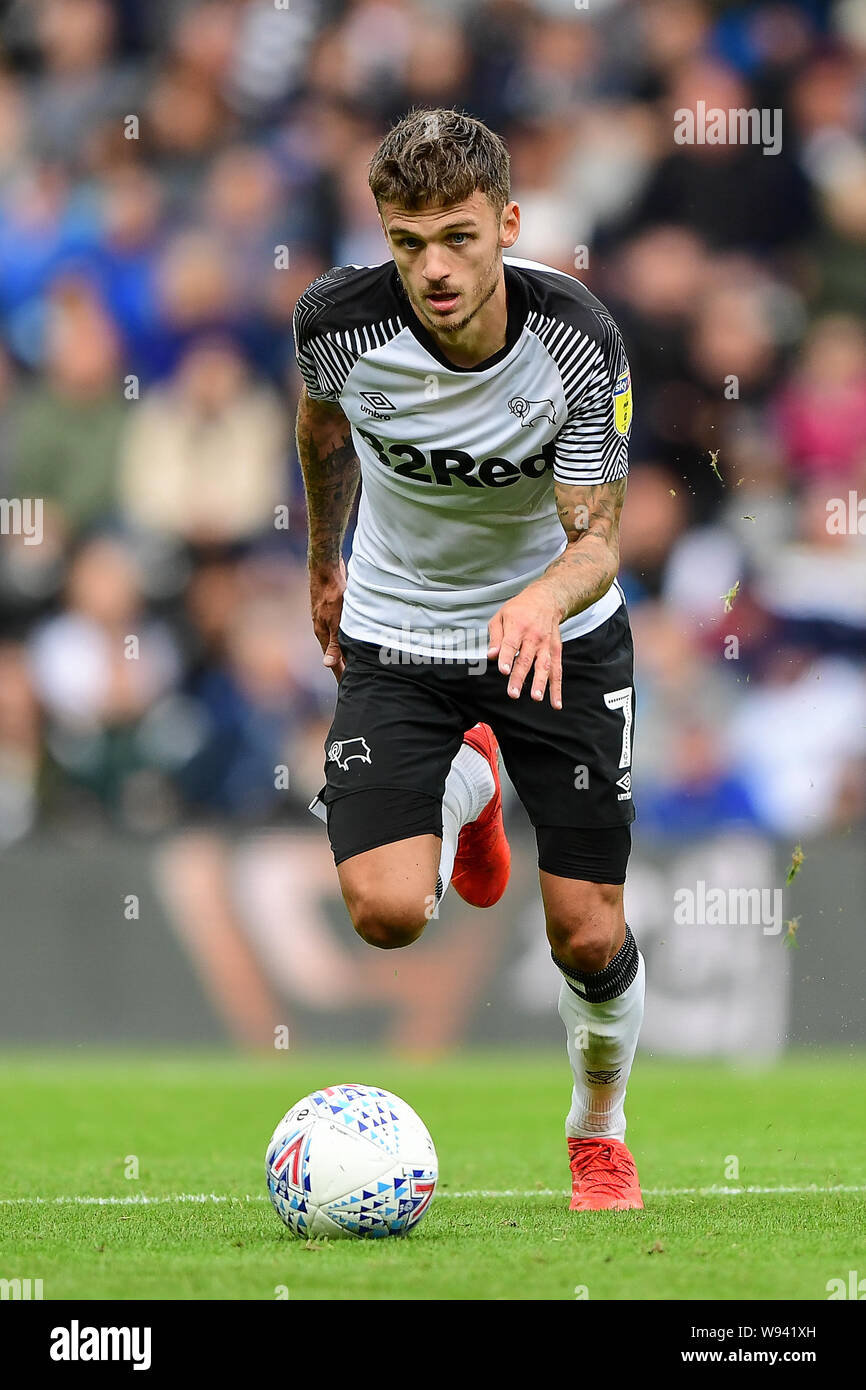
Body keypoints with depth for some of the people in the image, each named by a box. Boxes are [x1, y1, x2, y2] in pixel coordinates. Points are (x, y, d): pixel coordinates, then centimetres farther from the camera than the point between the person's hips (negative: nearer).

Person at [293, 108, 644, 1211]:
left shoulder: (578, 340, -25)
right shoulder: (339, 319, -20)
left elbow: (596, 540, -23)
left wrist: (543, 600, -46)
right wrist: (324, 563, 20)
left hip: (558, 634, -1)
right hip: (396, 638, 1)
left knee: (589, 936, -4)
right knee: (385, 911, -17)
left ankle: (599, 1133, 30)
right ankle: (467, 788, 22)